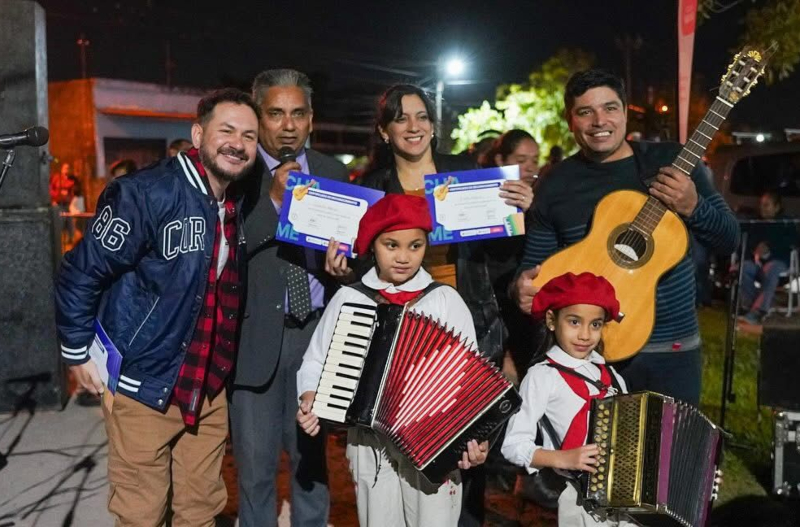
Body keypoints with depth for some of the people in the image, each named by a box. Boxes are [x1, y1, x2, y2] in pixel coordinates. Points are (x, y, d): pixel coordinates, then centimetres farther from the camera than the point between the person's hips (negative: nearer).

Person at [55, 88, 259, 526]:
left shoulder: (240, 205, 4)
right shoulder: (145, 194, -18)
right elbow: (79, 275, -13)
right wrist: (78, 354, -8)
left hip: (208, 388, 6)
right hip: (143, 386, -6)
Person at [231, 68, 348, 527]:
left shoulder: (333, 173, 6)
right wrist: (273, 199, -20)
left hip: (316, 330, 3)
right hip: (255, 335, -2)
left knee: (313, 453, 16)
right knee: (256, 464, 9)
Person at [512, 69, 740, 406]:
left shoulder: (673, 162, -1)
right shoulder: (554, 187, -1)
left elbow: (729, 240, 1)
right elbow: (534, 268, 3)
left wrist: (692, 207, -17)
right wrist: (522, 289, -20)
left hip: (673, 347, 1)